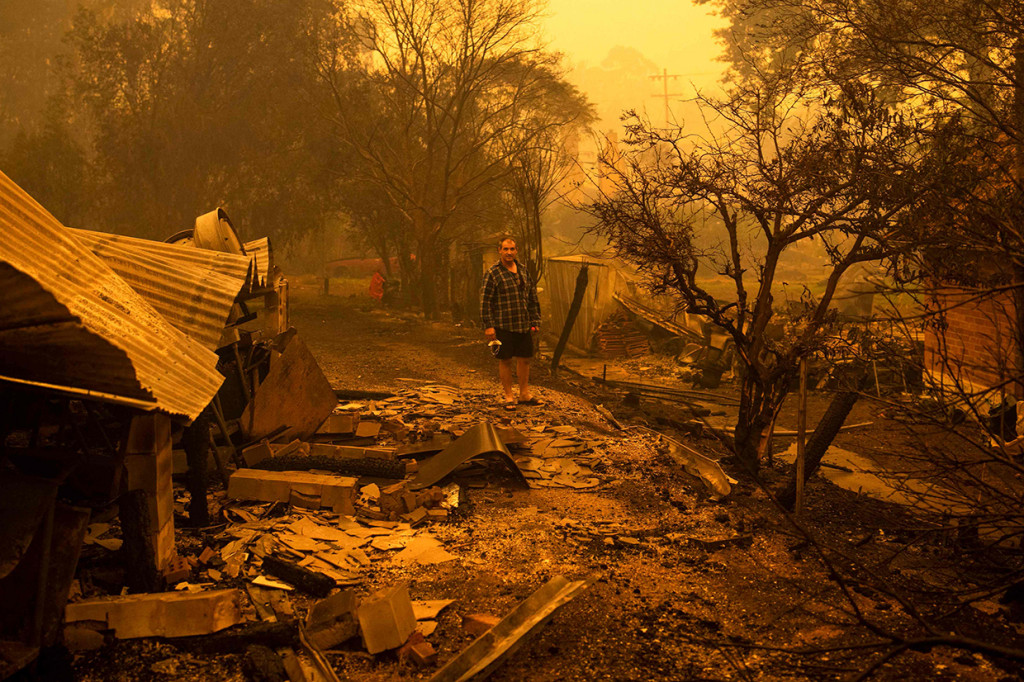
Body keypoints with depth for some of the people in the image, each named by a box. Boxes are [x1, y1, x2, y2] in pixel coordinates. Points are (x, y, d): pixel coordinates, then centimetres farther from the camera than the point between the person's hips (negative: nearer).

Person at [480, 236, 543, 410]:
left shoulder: (524, 270, 11)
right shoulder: (493, 273, -7)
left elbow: (533, 297, 17)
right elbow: (485, 301, -8)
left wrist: (535, 321, 14)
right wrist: (488, 326, -13)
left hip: (524, 326, 5)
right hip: (503, 327, -5)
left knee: (524, 359, 12)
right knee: (505, 361, 3)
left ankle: (524, 394, 26)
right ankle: (509, 397, 15)